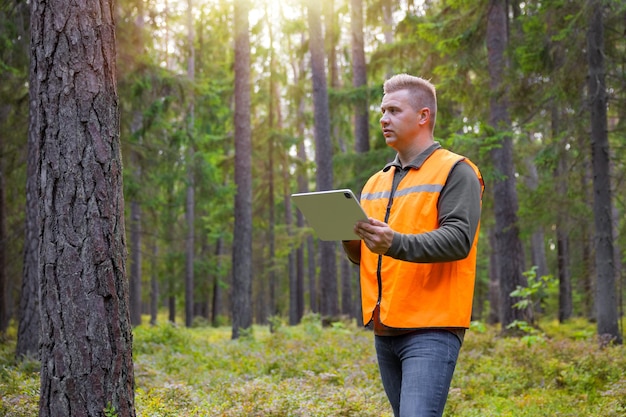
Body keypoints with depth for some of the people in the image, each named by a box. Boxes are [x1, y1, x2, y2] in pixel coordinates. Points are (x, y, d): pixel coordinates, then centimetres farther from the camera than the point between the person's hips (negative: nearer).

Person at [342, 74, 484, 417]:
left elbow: (458, 240, -17)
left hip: (432, 328, -7)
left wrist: (395, 243, -31)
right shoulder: (376, 182, 19)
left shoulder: (455, 172, -3)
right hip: (384, 329, 8)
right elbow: (363, 254, 20)